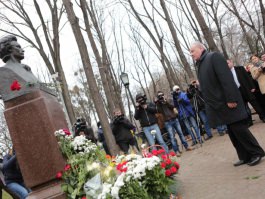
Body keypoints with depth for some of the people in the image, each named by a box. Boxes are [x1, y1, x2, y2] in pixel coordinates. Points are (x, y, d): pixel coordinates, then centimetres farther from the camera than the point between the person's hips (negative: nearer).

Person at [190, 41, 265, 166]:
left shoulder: (214, 57, -8)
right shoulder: (200, 65, 16)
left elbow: (226, 78, -18)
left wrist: (231, 99, -23)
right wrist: (209, 105, 11)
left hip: (228, 102, -8)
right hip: (220, 105, 8)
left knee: (239, 129, -3)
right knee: (232, 132, 10)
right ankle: (245, 156, 18)